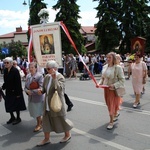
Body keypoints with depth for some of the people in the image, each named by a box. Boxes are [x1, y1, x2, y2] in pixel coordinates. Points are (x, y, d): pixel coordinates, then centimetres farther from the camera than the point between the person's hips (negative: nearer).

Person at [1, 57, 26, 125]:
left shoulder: (15, 70, -19)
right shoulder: (5, 70, 1)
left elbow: (18, 82, -19)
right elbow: (6, 81, 10)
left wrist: (18, 93, -19)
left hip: (15, 91, -6)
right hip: (8, 91, 7)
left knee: (16, 105, 8)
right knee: (8, 105, 13)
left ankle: (18, 118, 26)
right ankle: (12, 117, 33)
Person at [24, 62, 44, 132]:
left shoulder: (40, 76, -19)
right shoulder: (28, 76, 2)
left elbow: (41, 88, -22)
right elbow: (25, 86, 7)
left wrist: (31, 92, -23)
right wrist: (27, 91, -14)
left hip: (38, 98, -6)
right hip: (30, 98, 6)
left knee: (38, 113, 9)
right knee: (34, 112, 20)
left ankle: (39, 124, 31)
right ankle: (40, 122, 41)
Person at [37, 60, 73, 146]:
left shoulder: (60, 77, -16)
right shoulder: (47, 77, 4)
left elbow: (59, 89, -30)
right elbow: (45, 88, 15)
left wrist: (55, 78, -35)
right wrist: (41, 91, -7)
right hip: (48, 103, 7)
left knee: (60, 119, 8)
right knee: (46, 120, 11)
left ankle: (68, 135, 32)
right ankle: (46, 139, 26)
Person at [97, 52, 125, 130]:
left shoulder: (118, 68, -16)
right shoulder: (104, 67, 3)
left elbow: (122, 80, -16)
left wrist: (114, 85, -27)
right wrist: (99, 83, -4)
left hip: (114, 90, -6)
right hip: (106, 89, 6)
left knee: (113, 105, 2)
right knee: (109, 104, 18)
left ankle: (111, 122, 14)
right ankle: (115, 114, 44)